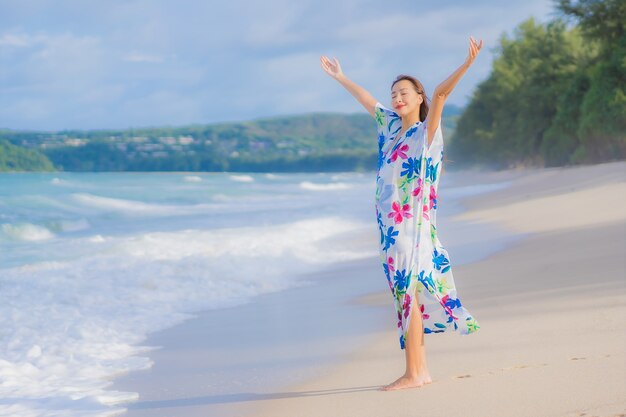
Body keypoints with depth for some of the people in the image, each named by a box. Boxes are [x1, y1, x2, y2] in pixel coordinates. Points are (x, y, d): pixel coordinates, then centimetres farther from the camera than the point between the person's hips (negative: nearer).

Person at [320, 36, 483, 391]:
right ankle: (421, 370, 13)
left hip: (413, 223, -7)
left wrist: (467, 64, -31)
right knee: (406, 292, 7)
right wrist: (340, 77, 40)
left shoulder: (427, 131, -4)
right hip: (391, 223, 7)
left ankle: (414, 373, -5)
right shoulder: (391, 126, 14)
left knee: (409, 292, -8)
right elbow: (366, 99, 28)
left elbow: (440, 94, -18)